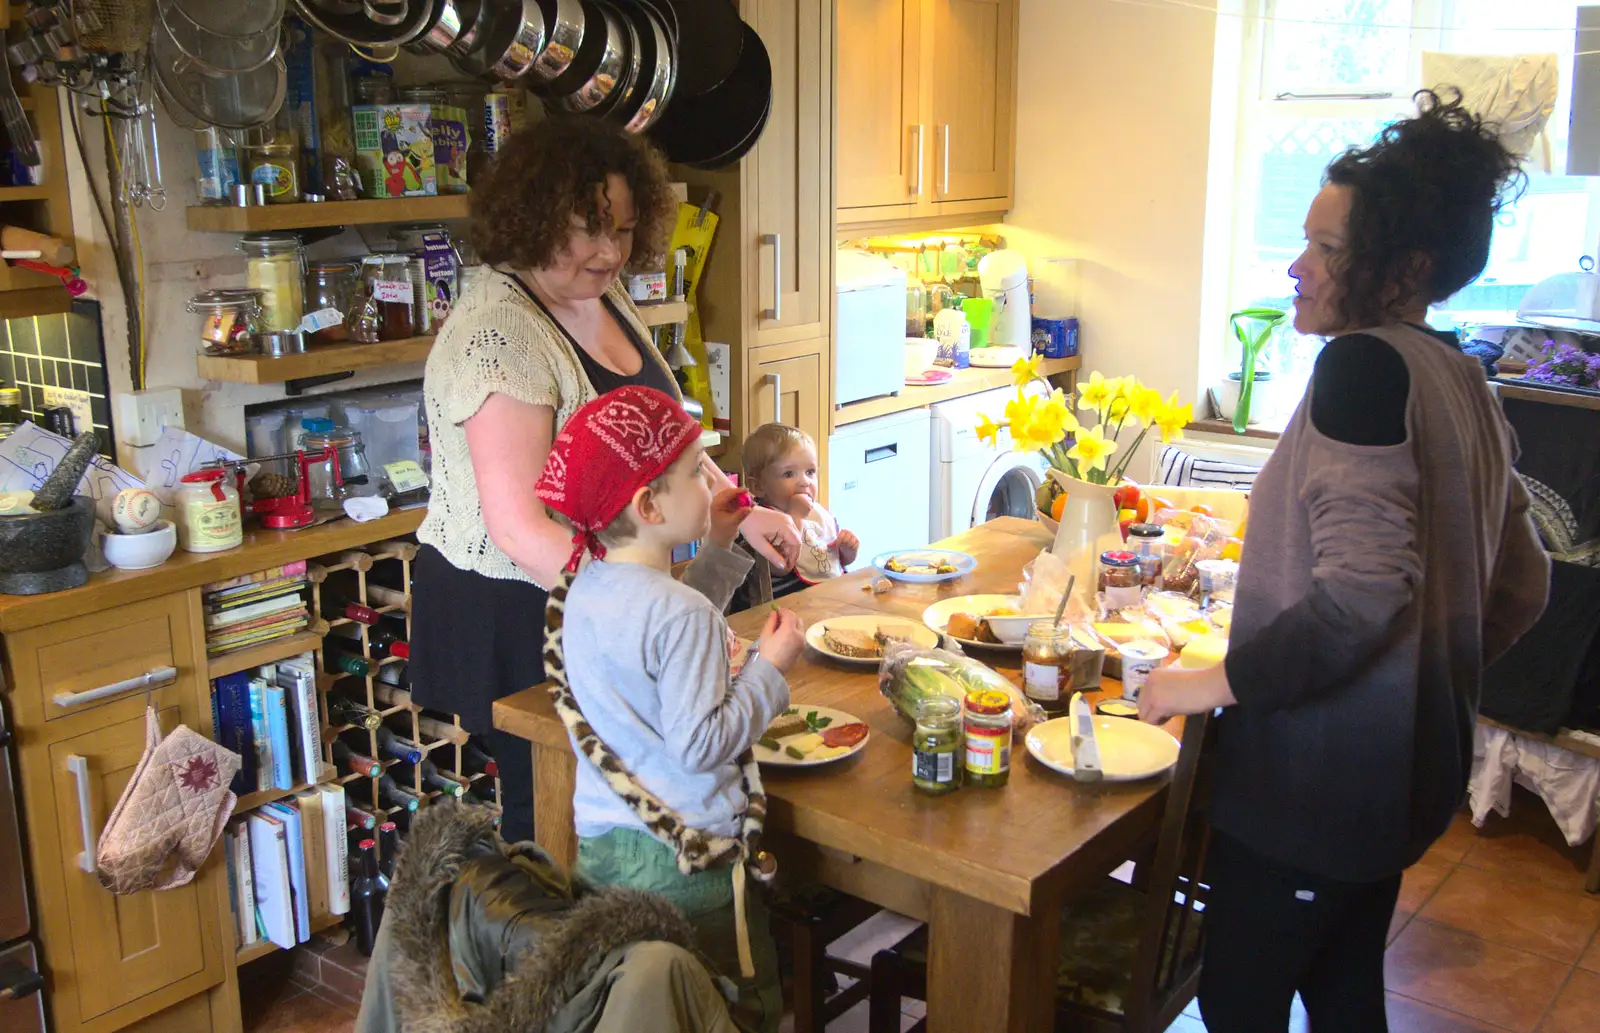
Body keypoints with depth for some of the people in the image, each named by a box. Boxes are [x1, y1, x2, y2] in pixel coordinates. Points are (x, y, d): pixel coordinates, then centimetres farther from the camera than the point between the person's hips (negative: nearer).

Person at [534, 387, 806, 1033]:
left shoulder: (585, 588, 3)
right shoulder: (681, 613, -24)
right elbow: (701, 744, -23)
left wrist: (717, 547, 15)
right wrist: (770, 666, -13)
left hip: (597, 843, 9)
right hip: (681, 862, -8)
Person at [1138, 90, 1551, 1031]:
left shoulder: (1367, 364, -19)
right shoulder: (1464, 381, 8)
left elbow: (1361, 589, -28)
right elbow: (1522, 587, 15)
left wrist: (1217, 683, -19)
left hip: (1317, 777, -10)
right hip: (1412, 767, 10)